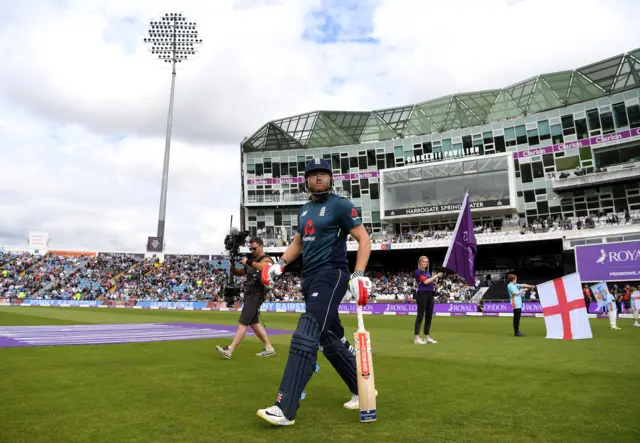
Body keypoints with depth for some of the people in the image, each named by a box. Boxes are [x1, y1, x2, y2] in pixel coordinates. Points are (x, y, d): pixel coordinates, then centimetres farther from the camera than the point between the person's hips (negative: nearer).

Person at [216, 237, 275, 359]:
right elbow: (240, 273, 20)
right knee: (254, 323, 13)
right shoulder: (252, 259, 18)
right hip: (250, 294, 9)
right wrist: (232, 267, 0)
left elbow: (264, 268, -32)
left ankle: (229, 350, -10)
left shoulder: (266, 259, -8)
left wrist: (249, 262, -30)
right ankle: (269, 348, 20)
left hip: (256, 295, -9)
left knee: (242, 323, -10)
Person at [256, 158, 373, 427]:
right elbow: (297, 243, 27)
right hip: (310, 279, 8)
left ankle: (285, 410, -14)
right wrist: (280, 264, 11)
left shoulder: (340, 205, -4)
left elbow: (364, 239, -7)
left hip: (331, 275, -8)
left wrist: (359, 275, -18)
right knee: (331, 341, 13)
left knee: (304, 339, -17)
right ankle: (363, 391, 29)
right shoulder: (304, 210, 17)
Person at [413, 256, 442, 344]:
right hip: (422, 294, -8)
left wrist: (434, 283, 1)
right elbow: (425, 281, -18)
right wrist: (436, 276, -11)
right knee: (420, 315, -8)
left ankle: (427, 337, 17)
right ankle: (417, 338, -7)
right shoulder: (418, 272, -7)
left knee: (429, 316, 10)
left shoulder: (428, 272, 17)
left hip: (430, 295, 8)